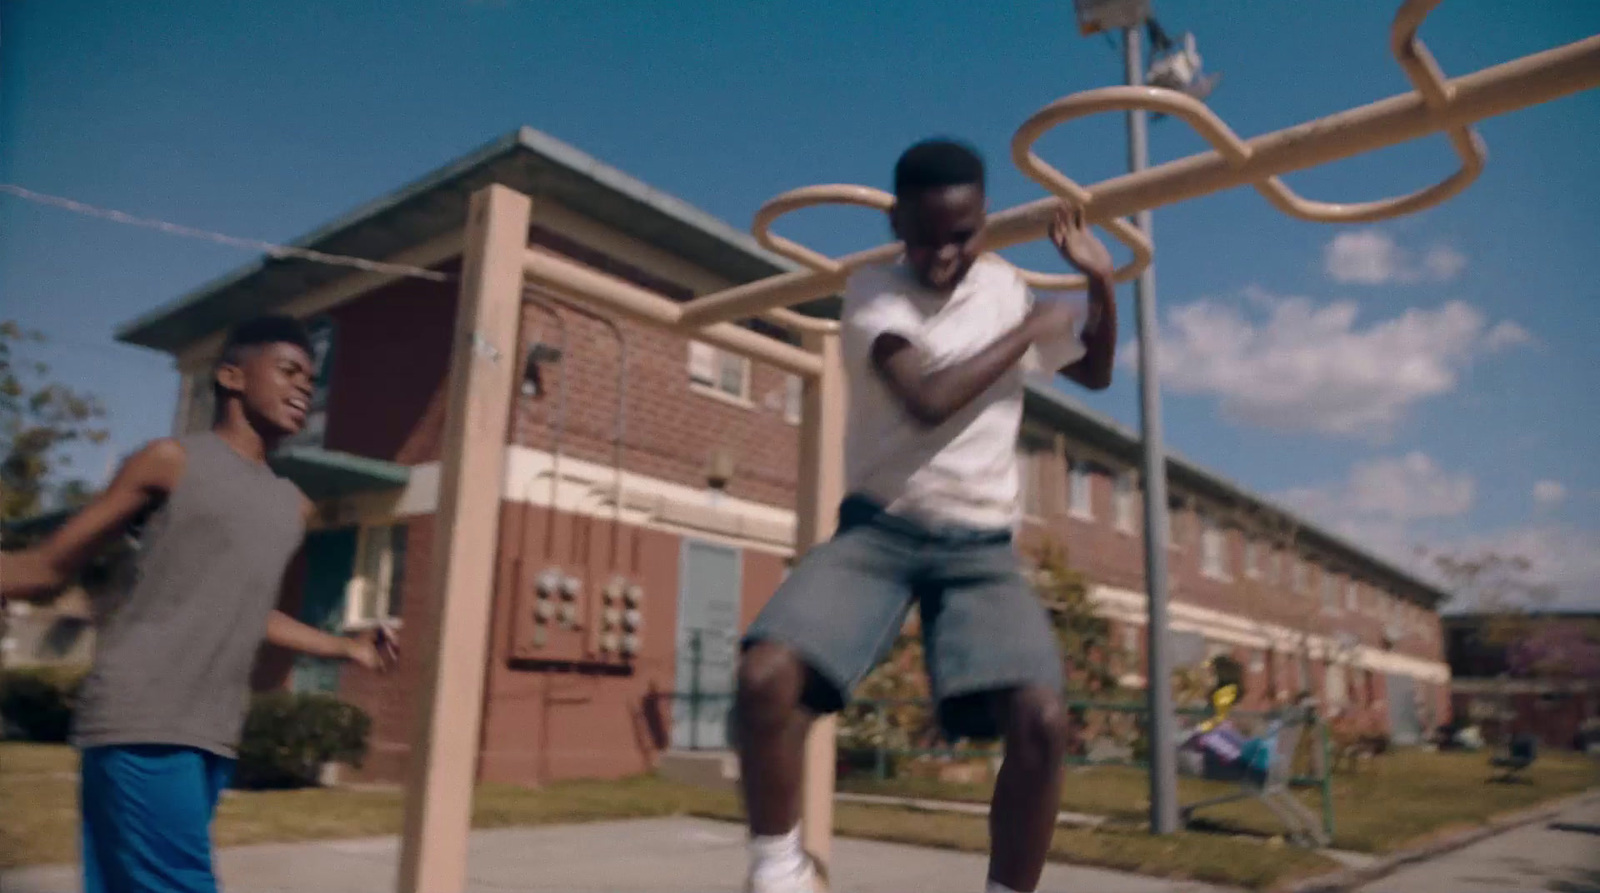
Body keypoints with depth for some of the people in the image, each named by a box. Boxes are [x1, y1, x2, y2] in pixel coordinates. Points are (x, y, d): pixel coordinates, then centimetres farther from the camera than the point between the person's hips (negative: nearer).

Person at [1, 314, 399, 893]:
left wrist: (346, 648, 29)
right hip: (143, 725, -6)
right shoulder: (173, 462, 0)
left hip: (213, 737, 6)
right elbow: (46, 570, 4)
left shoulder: (292, 508, 17)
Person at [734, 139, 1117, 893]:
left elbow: (1095, 373, 23)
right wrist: (1026, 333, -10)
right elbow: (927, 400, -22)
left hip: (981, 547, 3)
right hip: (879, 530, -2)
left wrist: (1101, 283, 7)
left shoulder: (1007, 287, 9)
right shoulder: (872, 291, -5)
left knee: (1042, 720, -21)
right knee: (766, 674, -25)